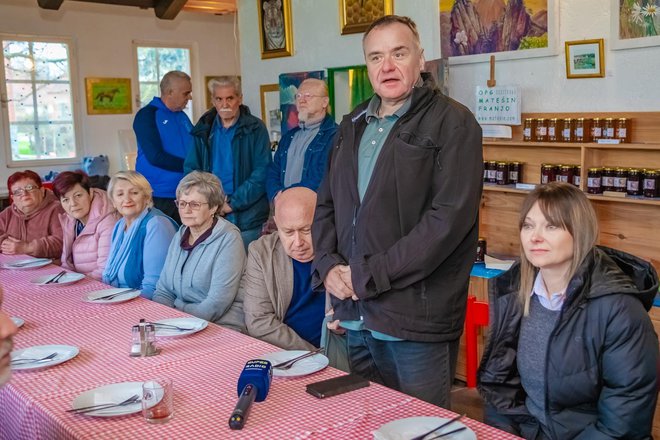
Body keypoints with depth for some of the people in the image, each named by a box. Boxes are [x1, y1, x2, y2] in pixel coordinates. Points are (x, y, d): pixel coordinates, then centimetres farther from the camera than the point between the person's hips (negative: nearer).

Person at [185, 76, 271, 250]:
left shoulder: (255, 129, -2)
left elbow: (262, 172, -8)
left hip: (247, 218, -3)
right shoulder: (203, 130, 10)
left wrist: (233, 203, -14)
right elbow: (190, 169, 10)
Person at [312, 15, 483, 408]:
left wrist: (368, 276, -17)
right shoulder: (353, 126, 13)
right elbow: (327, 203, 15)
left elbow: (450, 217, -18)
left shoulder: (453, 123, -8)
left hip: (416, 317, -6)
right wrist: (328, 265, -4)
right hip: (355, 314, 6)